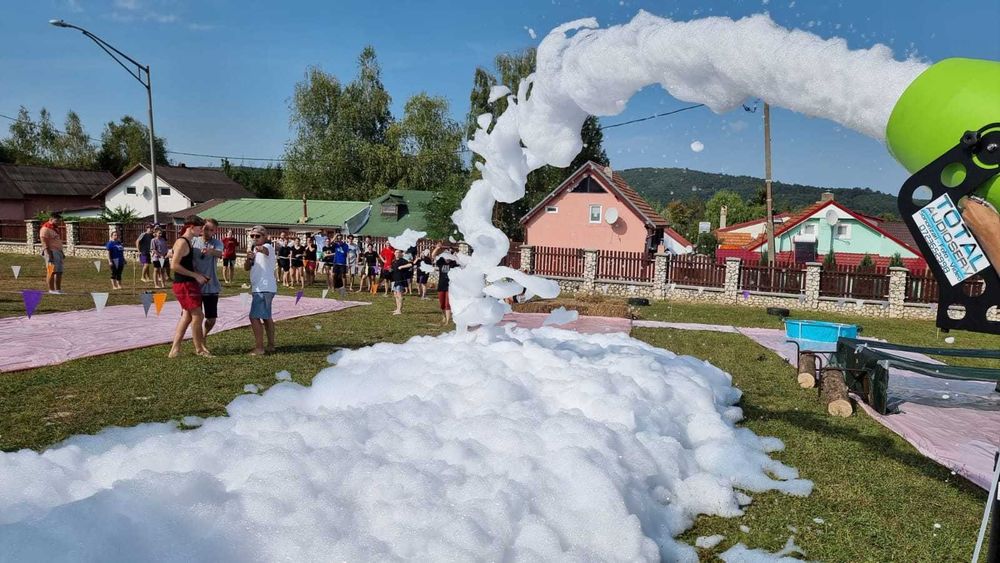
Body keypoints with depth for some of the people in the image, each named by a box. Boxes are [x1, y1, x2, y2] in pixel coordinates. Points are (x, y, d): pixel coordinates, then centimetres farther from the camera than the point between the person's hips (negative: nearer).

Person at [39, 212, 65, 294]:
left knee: (59, 272, 9)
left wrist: (62, 253, 22)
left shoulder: (55, 228, 19)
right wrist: (49, 255, -22)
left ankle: (58, 289, 14)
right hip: (51, 252, -9)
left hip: (58, 251, 9)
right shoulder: (45, 229, -10)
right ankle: (51, 290, -9)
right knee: (52, 271, -10)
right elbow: (45, 243, -17)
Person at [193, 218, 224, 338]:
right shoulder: (193, 242, 0)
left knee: (211, 319, 6)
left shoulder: (217, 243, -3)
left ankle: (204, 336, 35)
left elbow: (219, 253, -25)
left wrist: (210, 251, -47)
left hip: (211, 286, 0)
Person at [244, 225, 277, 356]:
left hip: (264, 288, -11)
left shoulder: (268, 246, -10)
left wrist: (259, 248, -52)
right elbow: (246, 268, 6)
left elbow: (265, 250, -35)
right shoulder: (254, 250, 17)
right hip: (260, 288, 11)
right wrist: (249, 258, -11)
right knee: (266, 317, 18)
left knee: (254, 317, -14)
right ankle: (270, 345, 28)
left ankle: (259, 348, -12)